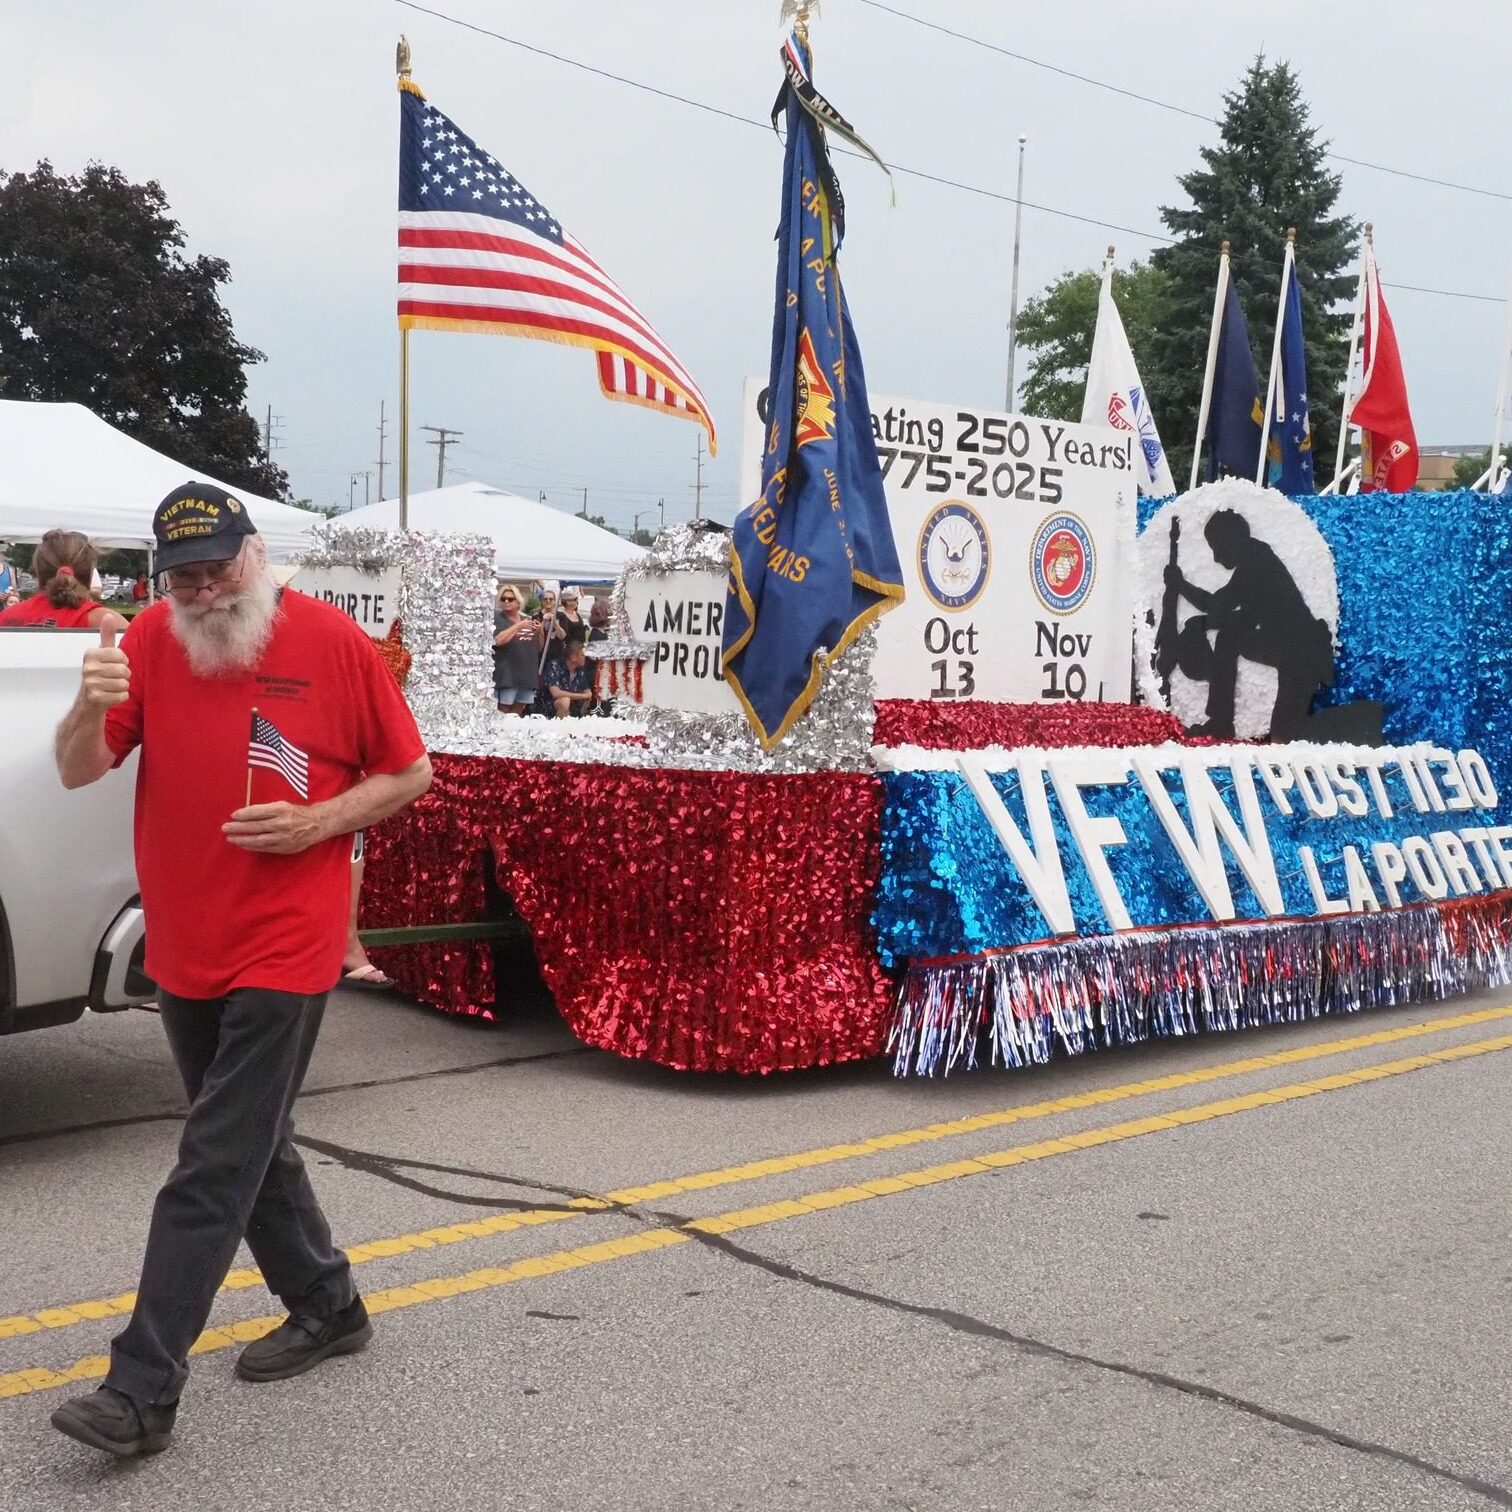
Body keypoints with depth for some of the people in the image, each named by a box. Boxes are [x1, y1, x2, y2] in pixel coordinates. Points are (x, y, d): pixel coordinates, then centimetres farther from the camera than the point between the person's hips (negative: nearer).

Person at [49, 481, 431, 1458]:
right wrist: (93, 707, -23)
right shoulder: (151, 640, 1)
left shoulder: (334, 642, -8)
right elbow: (79, 774, -2)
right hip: (184, 948, 6)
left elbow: (411, 773, 0)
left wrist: (317, 821, -15)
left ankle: (143, 1392, -3)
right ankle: (327, 1309, 35)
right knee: (251, 1147, 17)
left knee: (215, 1169, -6)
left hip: (284, 948, -5)